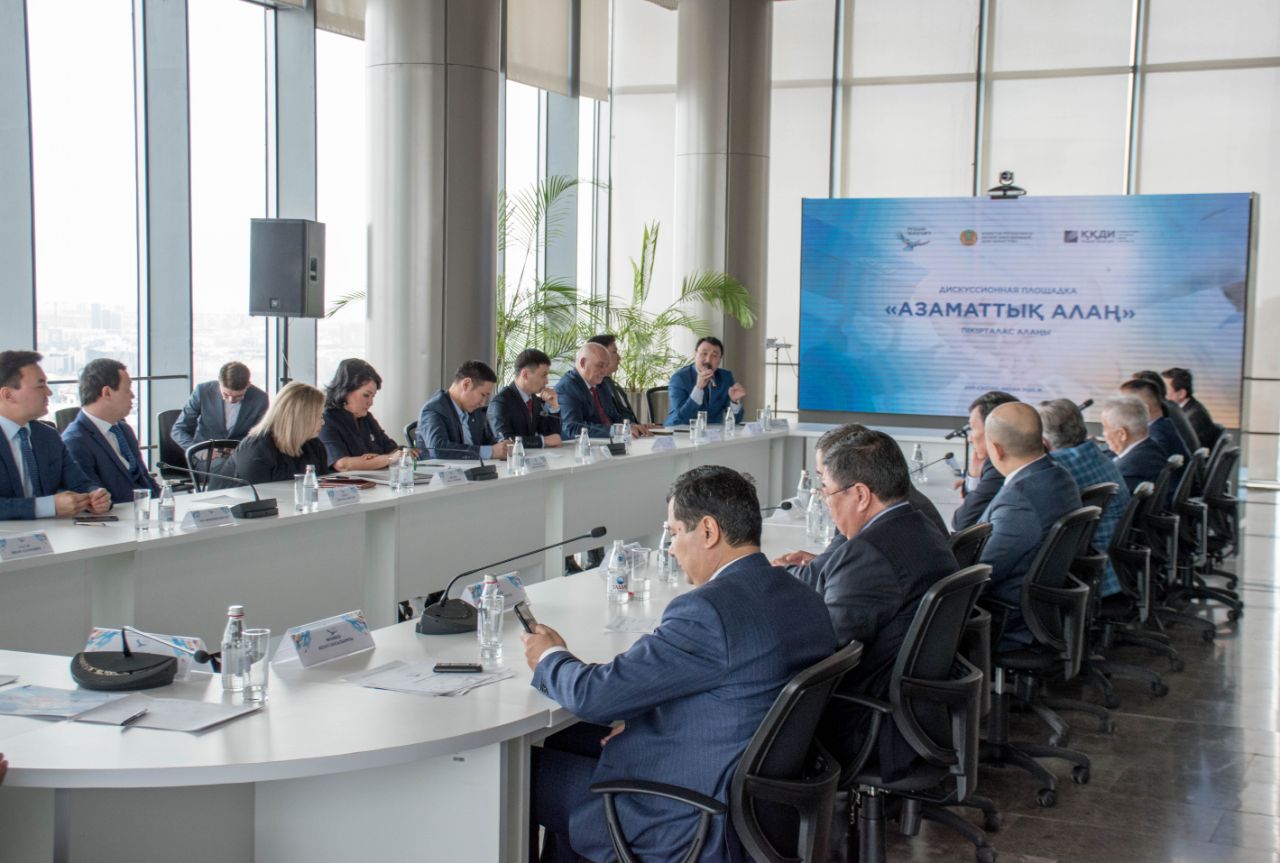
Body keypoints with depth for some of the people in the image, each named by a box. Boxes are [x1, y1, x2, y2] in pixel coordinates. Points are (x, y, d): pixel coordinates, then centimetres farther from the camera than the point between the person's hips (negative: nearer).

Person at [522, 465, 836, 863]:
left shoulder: (708, 610, -25)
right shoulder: (804, 599, 2)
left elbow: (595, 696, -19)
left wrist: (550, 658, 1)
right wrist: (639, 726, 10)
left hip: (701, 827, -9)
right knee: (567, 740, 22)